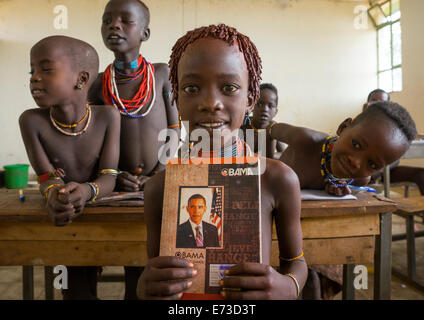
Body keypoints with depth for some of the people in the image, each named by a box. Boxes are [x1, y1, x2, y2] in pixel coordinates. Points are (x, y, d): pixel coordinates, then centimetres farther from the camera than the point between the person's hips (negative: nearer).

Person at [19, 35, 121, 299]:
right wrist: (53, 195, -35)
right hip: (61, 218, 0)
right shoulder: (32, 121, -13)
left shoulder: (108, 116, -14)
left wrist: (86, 191, -37)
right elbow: (47, 178, -12)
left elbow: (108, 178, -15)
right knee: (77, 290, -5)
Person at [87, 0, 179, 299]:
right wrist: (114, 175, -9)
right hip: (123, 186, 1)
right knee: (132, 266, 9)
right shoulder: (100, 84, 3)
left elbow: (174, 132, -1)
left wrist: (157, 177, -11)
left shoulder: (162, 73, 0)